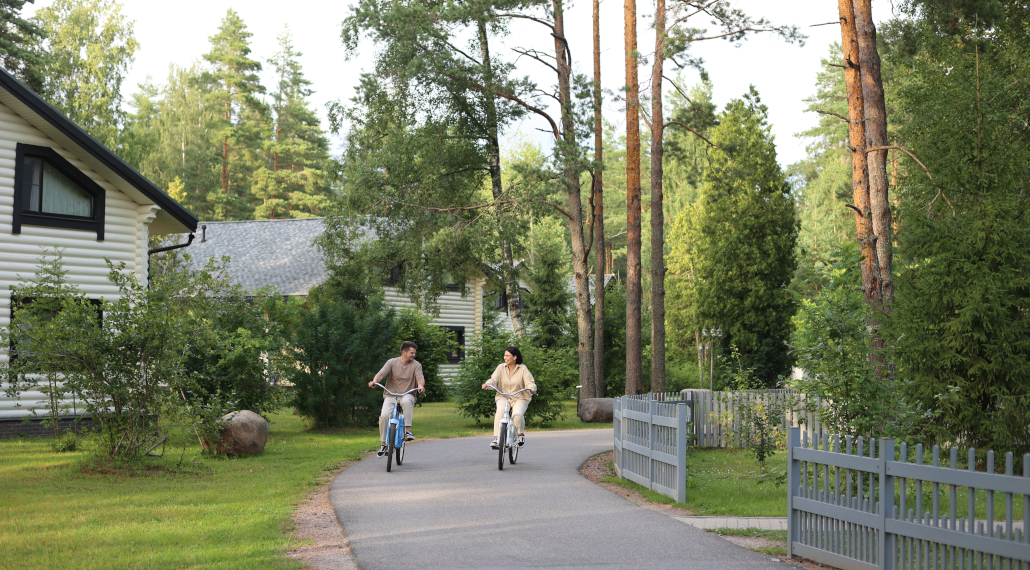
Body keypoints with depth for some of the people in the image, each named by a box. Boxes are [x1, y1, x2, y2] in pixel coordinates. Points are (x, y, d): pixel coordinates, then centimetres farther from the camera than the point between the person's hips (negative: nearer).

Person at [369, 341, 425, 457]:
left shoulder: (416, 365, 4)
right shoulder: (392, 362, 3)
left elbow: (420, 378, -10)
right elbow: (381, 373, -9)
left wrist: (421, 386, -34)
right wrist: (374, 381, -31)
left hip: (407, 395, 0)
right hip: (391, 395, 0)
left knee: (406, 401, -38)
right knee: (384, 415, -23)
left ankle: (407, 431, -32)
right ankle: (383, 444, -6)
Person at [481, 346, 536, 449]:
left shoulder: (523, 369, -1)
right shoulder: (501, 368, 3)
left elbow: (530, 382, -8)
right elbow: (494, 380, -5)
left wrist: (531, 389, -31)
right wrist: (487, 384, -28)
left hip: (519, 399, -1)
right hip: (503, 397, 1)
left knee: (517, 414, -30)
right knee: (500, 412, -30)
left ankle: (521, 434, 0)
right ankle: (496, 438, -27)